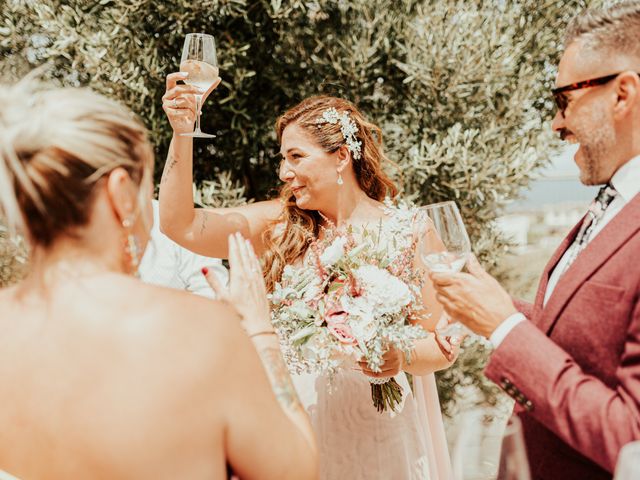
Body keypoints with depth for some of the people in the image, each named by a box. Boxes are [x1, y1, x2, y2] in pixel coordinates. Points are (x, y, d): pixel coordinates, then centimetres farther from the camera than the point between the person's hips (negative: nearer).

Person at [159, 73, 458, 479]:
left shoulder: (406, 236, -8)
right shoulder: (281, 223, 0)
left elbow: (443, 346, -4)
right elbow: (182, 225, -10)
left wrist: (401, 357, -24)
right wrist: (182, 133, -17)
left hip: (374, 429, -2)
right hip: (295, 420, 2)